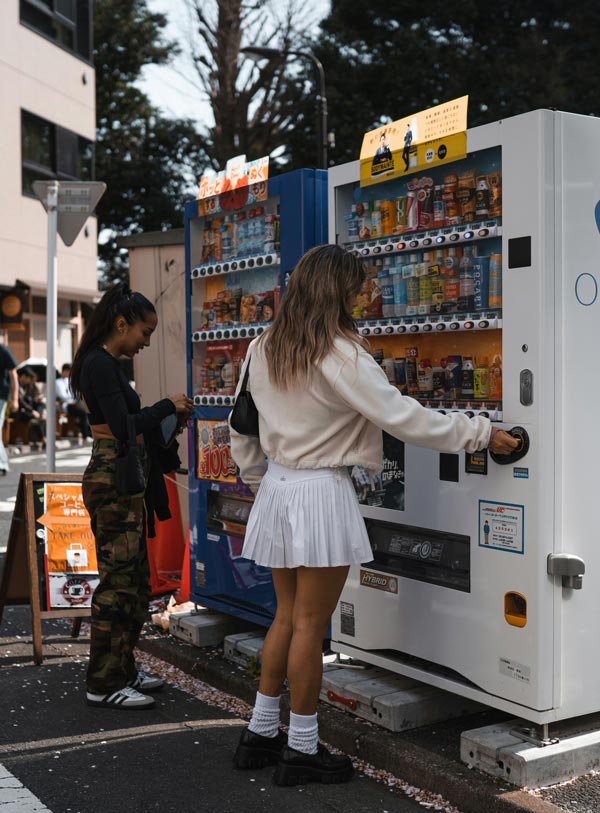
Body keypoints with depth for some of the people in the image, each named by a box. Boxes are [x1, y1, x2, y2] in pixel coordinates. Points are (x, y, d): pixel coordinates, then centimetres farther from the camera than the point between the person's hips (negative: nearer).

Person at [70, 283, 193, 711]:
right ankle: (105, 684, 5)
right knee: (119, 580, -5)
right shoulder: (99, 364, -15)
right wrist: (167, 405, -11)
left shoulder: (109, 364, 15)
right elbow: (123, 428, -22)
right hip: (112, 483, -10)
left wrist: (167, 419, 9)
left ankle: (123, 668, 25)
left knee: (135, 579, 15)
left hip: (127, 483, 10)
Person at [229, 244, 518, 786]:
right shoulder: (339, 355, -17)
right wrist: (481, 434, -10)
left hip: (277, 488, 8)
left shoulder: (263, 350, 6)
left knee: (288, 615, 18)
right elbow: (402, 417, -18)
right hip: (321, 495, -7)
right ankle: (301, 751, 15)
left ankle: (260, 734, 26)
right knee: (311, 625, 3)